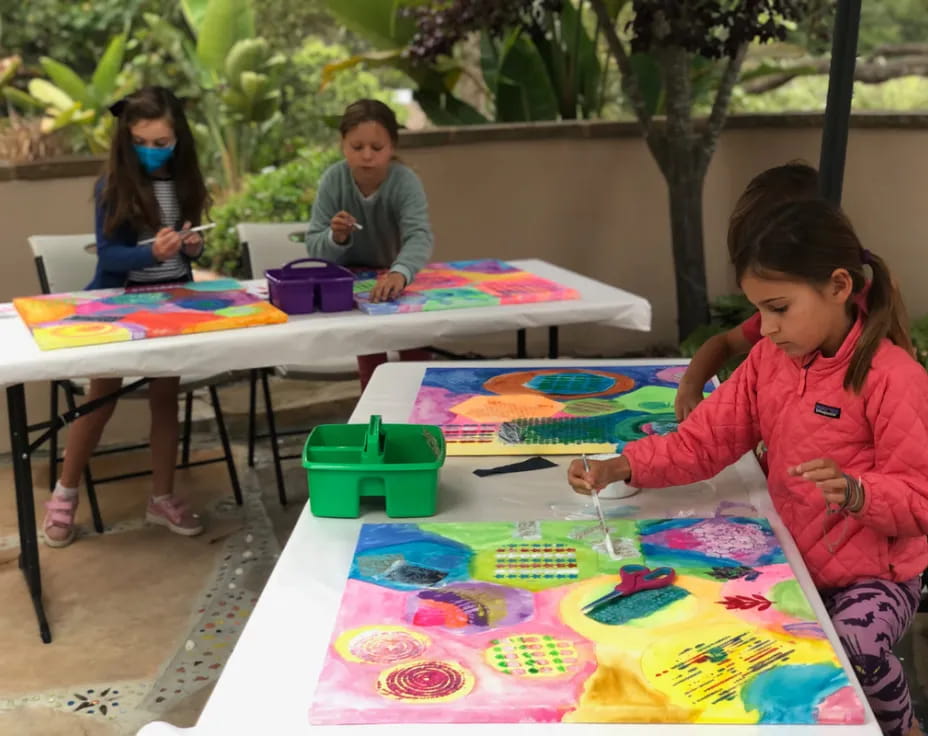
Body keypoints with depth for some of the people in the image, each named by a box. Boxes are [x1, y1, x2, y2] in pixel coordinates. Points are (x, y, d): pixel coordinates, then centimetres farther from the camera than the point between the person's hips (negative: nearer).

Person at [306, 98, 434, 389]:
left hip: (394, 278, 0)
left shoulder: (406, 182, -24)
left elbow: (419, 236, -41)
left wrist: (399, 273, -61)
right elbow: (314, 248, -18)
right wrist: (335, 238, -42)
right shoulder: (333, 180, -19)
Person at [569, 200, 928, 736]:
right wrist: (621, 467, -15)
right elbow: (703, 442, 0)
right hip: (794, 560, 6)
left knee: (851, 648, -30)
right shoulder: (770, 358, 0)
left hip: (876, 574, -5)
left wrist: (855, 492, -37)